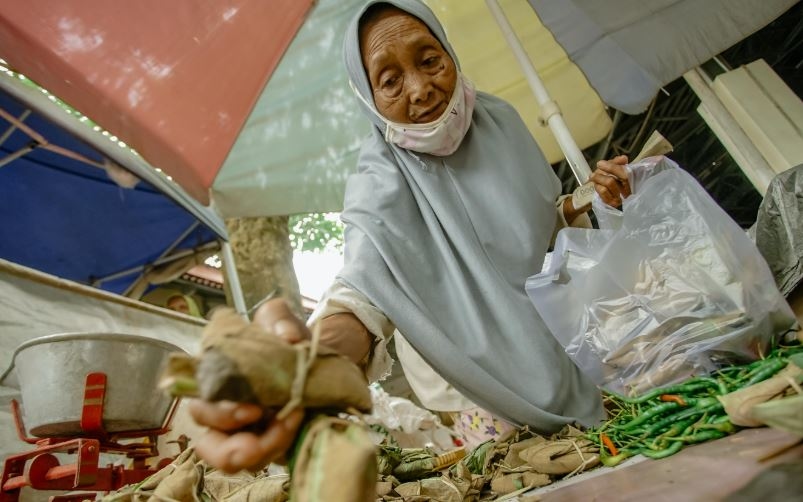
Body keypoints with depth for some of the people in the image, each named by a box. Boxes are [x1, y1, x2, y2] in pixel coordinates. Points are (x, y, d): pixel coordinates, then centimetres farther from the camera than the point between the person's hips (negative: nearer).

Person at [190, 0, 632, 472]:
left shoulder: (499, 118, -7)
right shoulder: (384, 185, -24)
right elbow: (366, 287, -43)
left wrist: (587, 199, -14)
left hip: (558, 328, 6)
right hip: (476, 370, -5)